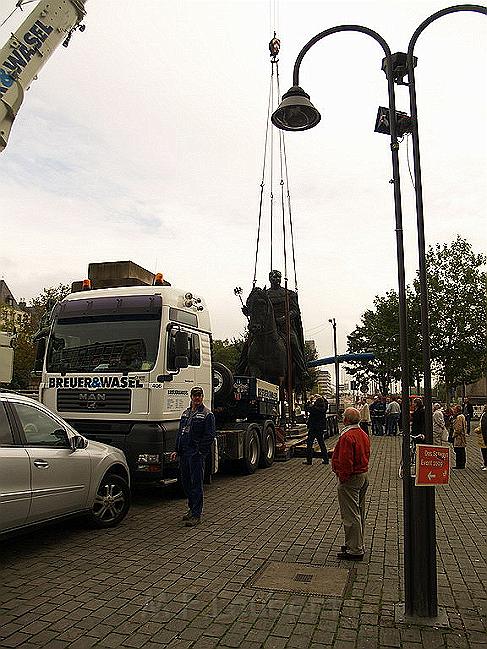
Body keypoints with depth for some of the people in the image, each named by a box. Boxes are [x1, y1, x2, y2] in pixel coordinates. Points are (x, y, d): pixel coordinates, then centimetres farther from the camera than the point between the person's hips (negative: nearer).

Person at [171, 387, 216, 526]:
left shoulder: (207, 414, -5)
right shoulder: (186, 413, 16)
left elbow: (210, 436, -10)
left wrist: (200, 451, -15)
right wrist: (177, 450, 14)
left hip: (197, 454, -7)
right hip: (184, 453, 7)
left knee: (196, 484, -3)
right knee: (186, 483, 14)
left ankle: (196, 515, 2)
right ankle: (192, 508, 29)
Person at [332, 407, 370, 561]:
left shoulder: (347, 436, -22)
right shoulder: (363, 434, 8)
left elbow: (345, 461, -25)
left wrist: (342, 478, -14)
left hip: (351, 479, -10)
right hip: (364, 476, 10)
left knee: (351, 516, -2)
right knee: (359, 512, 19)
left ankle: (355, 550, 5)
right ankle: (358, 544, 31)